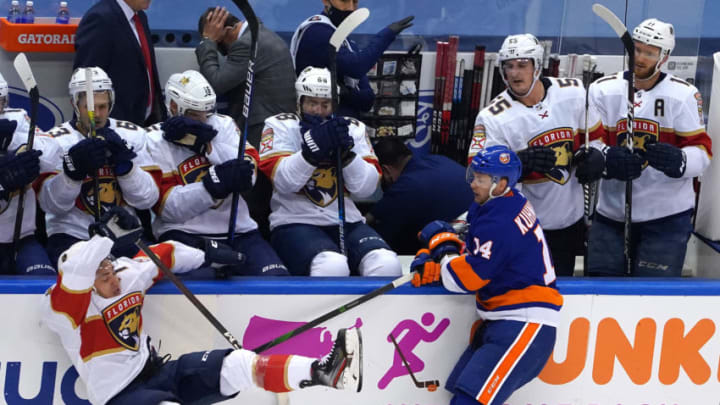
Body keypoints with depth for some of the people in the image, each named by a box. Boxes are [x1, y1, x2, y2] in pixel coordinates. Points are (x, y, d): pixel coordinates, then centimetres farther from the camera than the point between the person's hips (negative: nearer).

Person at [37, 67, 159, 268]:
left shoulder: (132, 135, 4)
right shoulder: (56, 140, -3)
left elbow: (147, 199, -4)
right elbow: (51, 204, -14)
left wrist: (124, 162, -20)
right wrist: (74, 168, -31)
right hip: (71, 235, -3)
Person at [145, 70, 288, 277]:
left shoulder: (223, 124, 11)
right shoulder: (155, 141, -1)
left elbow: (249, 171, -6)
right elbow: (167, 206, -12)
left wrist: (206, 144, -18)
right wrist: (217, 182, -25)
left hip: (237, 230, 4)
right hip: (184, 233, -4)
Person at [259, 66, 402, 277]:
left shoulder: (353, 128, 10)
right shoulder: (280, 126, 2)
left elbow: (366, 188, -1)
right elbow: (283, 182, -13)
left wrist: (347, 152, -16)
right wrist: (313, 149, -26)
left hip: (345, 221, 4)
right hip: (294, 222, -4)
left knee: (387, 265, -24)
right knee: (332, 267, -34)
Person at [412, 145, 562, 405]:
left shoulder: (499, 223, -20)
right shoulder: (507, 206, 9)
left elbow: (463, 279, -16)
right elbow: (472, 257, 19)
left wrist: (442, 243, 0)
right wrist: (433, 264, 2)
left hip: (525, 325, -11)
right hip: (502, 322, 11)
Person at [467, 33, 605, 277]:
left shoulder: (573, 93, -4)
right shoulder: (492, 118, -15)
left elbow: (595, 135, 11)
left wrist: (594, 156, -10)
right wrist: (521, 163, -33)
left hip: (571, 220, 4)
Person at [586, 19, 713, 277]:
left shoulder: (684, 95, -3)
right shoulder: (602, 90, 2)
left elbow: (701, 151, -5)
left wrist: (677, 161, -29)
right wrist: (606, 159, -26)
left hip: (667, 216, -2)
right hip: (611, 214, 2)